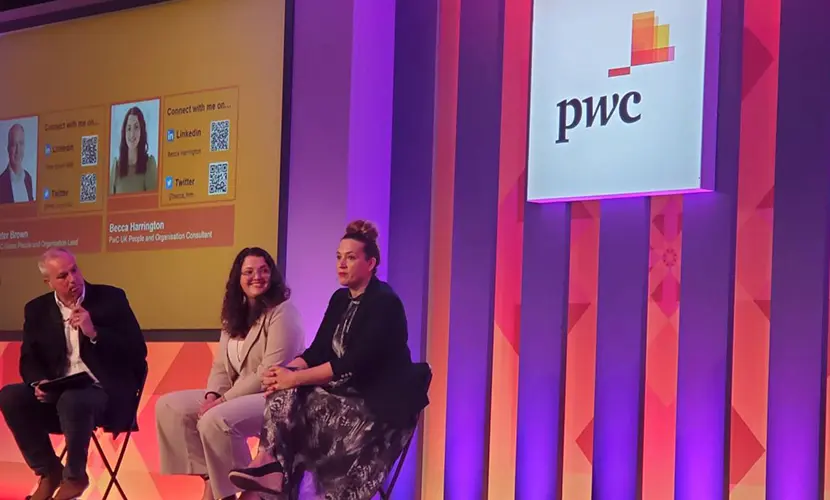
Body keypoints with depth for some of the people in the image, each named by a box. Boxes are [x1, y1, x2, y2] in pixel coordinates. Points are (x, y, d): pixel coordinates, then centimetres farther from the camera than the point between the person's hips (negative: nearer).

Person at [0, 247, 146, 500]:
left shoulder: (111, 299, -2)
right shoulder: (37, 309, 8)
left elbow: (137, 352, -8)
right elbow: (29, 359, 7)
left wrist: (94, 334, -20)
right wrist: (39, 383, -15)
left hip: (107, 392, -4)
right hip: (57, 393, 4)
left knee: (72, 400, -37)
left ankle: (75, 476, -12)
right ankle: (48, 471, -4)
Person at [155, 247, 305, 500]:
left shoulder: (283, 312, -11)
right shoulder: (235, 315, 14)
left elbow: (271, 372, -20)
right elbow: (221, 366, 12)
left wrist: (224, 400, -21)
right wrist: (212, 395, -11)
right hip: (238, 395, 9)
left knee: (215, 420, -34)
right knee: (169, 406, 0)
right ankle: (210, 478, -6)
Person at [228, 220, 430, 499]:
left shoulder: (385, 303, -15)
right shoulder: (340, 299, 12)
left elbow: (353, 364, -23)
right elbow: (318, 352, 6)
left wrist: (294, 378, -24)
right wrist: (286, 371, -15)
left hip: (384, 402, -8)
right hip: (350, 391, 8)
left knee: (293, 388, -26)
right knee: (286, 394, -18)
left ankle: (273, 466, -22)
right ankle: (271, 464, -31)